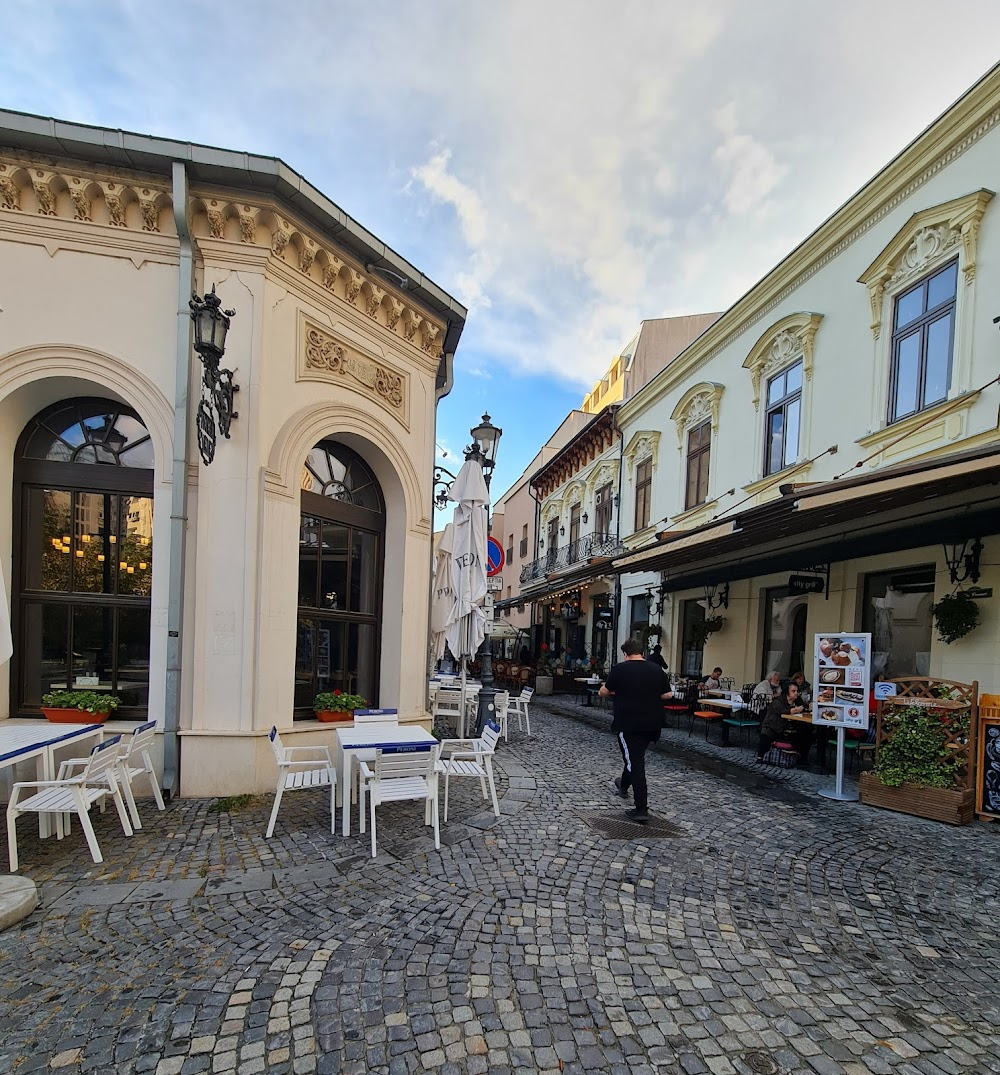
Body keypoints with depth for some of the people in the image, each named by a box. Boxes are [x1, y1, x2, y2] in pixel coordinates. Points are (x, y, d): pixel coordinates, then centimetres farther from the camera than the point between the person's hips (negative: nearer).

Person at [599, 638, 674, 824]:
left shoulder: (620, 669, -10)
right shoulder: (657, 670, 1)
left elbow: (605, 692, 0)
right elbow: (668, 694, 5)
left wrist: (602, 691, 22)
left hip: (629, 723, -5)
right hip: (652, 724, 6)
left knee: (635, 762, -1)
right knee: (637, 757, 25)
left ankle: (641, 810, -4)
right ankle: (623, 786, 47)